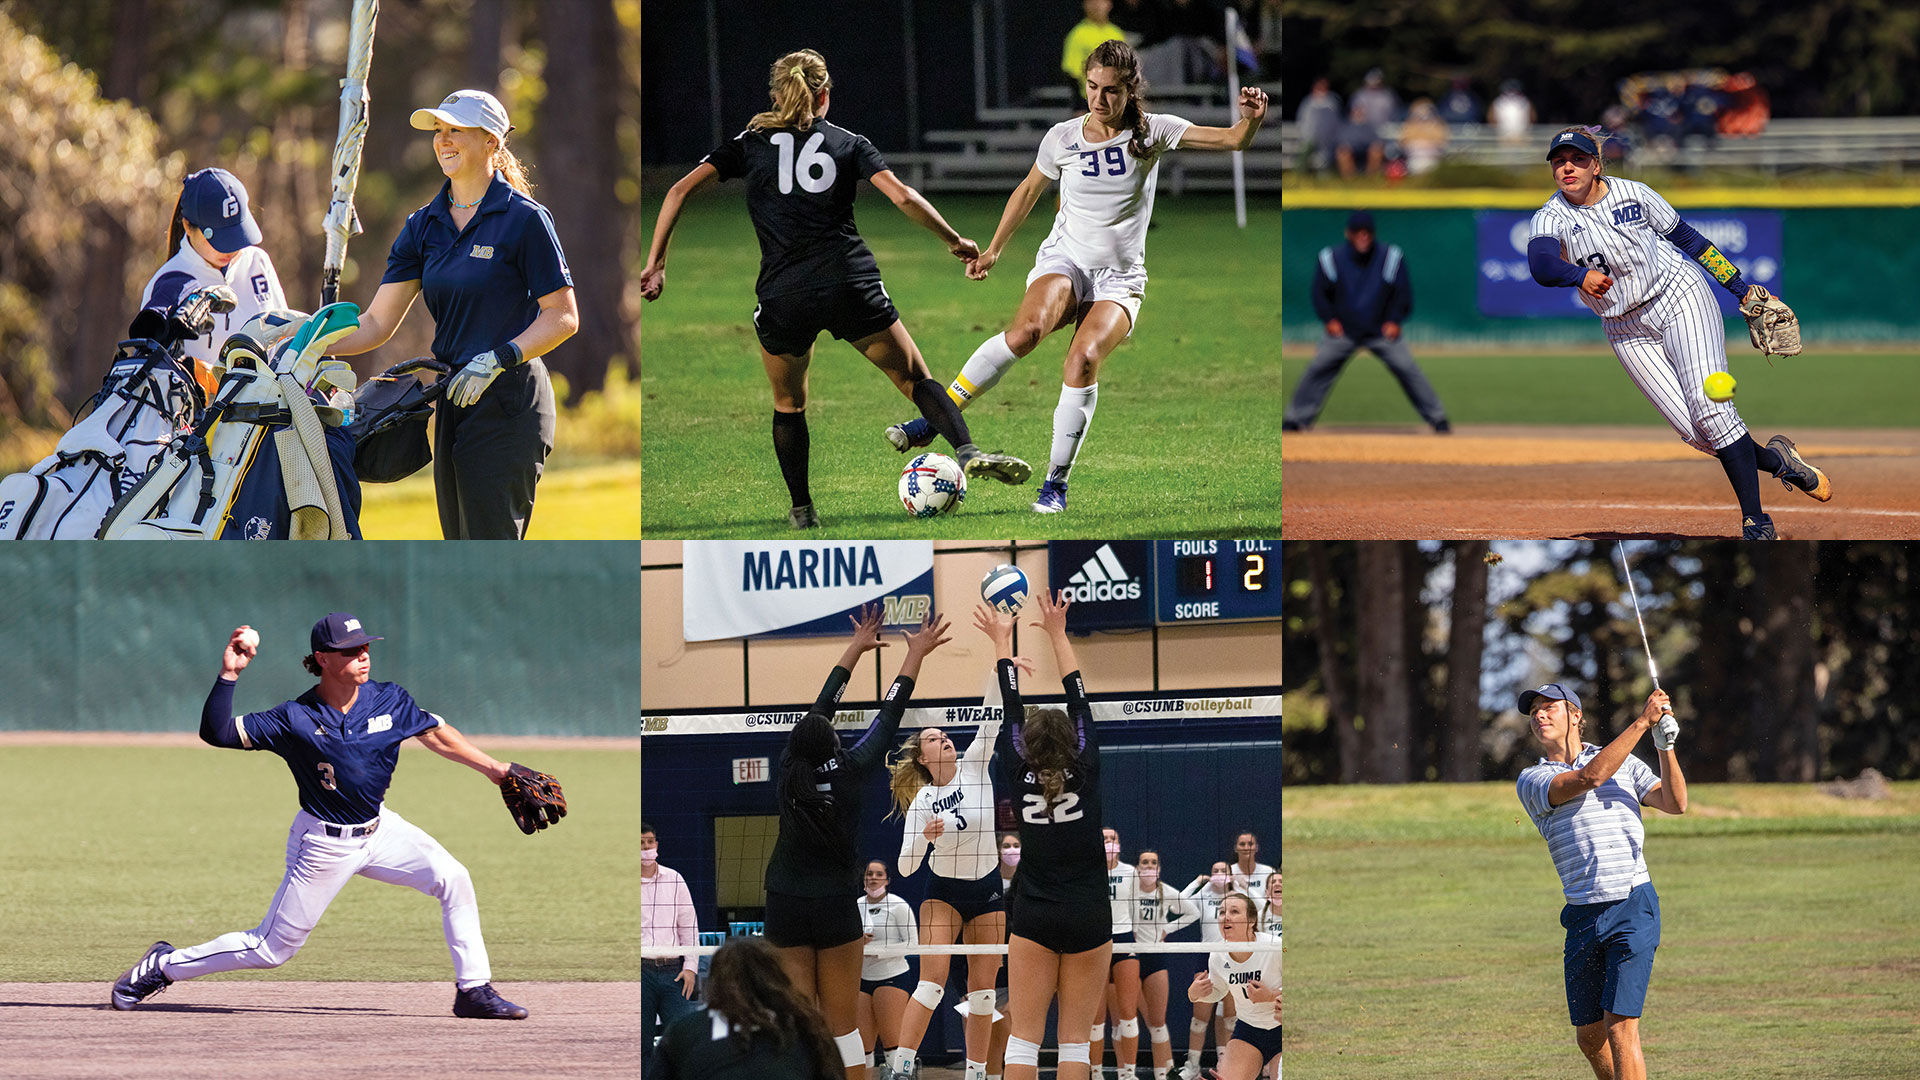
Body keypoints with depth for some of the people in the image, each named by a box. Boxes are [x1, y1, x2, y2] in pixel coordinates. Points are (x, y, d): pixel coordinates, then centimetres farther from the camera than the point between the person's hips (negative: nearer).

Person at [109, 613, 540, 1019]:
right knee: (271, 948, 0)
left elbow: (437, 735, 6)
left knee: (453, 879, -12)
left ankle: (473, 991, -1)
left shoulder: (389, 701, -7)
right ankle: (163, 967, 18)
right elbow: (216, 733, -22)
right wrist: (229, 674, -31)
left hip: (379, 830, 5)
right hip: (325, 845, -5)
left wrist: (496, 770, 5)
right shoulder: (295, 719, -19)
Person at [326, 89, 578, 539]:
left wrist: (497, 360, -19)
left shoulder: (525, 219, -7)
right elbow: (378, 322, 9)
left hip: (509, 404, -7)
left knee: (491, 542, -11)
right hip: (452, 400, 7)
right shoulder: (425, 225, 12)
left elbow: (563, 316, -8)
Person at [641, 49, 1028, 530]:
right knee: (915, 379, 7)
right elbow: (903, 197, -1)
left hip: (782, 297, 1)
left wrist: (655, 263, 6)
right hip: (851, 285, -1)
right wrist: (955, 241, 11)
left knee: (788, 403, 23)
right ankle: (968, 451, -18)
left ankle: (802, 509, 18)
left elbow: (682, 189, 4)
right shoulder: (849, 144, 11)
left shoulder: (750, 143, 13)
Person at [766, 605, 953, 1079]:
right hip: (835, 907, -2)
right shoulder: (848, 772, -12)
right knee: (842, 1023, 3)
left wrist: (857, 647, 20)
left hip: (785, 904, 2)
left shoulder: (790, 768, -6)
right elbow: (889, 717, -3)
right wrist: (916, 654, 9)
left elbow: (822, 705, 8)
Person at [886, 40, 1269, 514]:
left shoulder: (1151, 133, -3)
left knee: (1084, 358, -28)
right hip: (1064, 261, 0)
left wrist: (1251, 118, -29)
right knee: (1027, 329, -33)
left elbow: (1233, 140, -7)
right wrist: (993, 250, 22)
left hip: (1119, 278, 0)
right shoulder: (1063, 138, 1)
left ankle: (1056, 483, -18)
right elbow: (1029, 190, 19)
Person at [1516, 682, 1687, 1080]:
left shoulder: (1625, 764, 11)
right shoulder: (1531, 781, 5)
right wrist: (1642, 722, -13)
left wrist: (1665, 746, -12)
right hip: (1583, 917, 2)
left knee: (1620, 1028, -13)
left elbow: (1675, 803, 1)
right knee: (1589, 1037, 7)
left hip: (1633, 908, -2)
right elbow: (1588, 778, -12)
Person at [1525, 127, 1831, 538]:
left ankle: (1755, 519, -17)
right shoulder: (1552, 218, -4)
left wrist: (1741, 288, 7)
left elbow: (1687, 238, 7)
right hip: (1628, 331, 2)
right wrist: (1582, 276, -46)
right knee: (1693, 431, -10)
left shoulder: (1632, 194, -2)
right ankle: (1775, 460, 15)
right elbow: (1541, 265, -25)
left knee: (1709, 407, -19)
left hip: (1678, 294, -2)